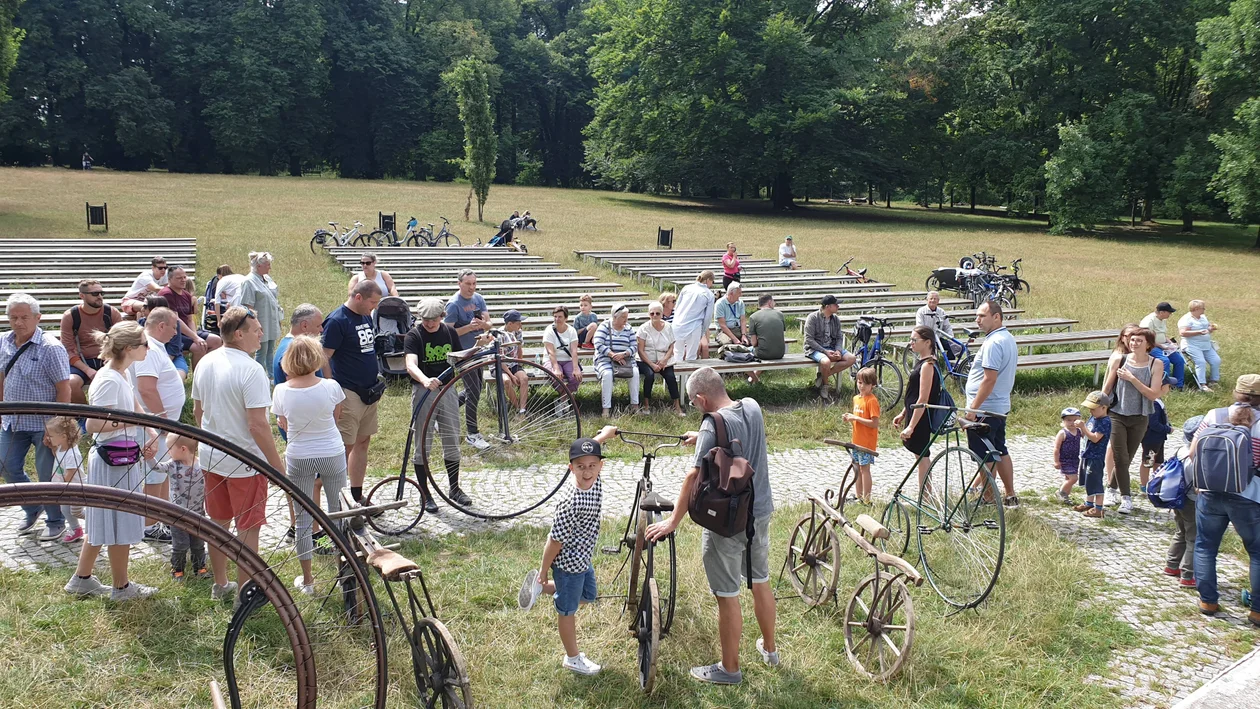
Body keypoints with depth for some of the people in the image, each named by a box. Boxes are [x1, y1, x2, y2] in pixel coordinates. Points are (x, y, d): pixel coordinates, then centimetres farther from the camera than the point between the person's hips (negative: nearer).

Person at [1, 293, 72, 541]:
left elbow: (63, 388, -16)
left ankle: (56, 522, 21)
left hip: (43, 423, -6)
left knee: (47, 474, 3)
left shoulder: (51, 348, -17)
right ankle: (33, 509, 34)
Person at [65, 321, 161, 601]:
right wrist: (132, 421, -22)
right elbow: (92, 424, -26)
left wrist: (150, 434, 7)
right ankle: (121, 587, 17)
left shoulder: (123, 375, 8)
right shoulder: (109, 380, -21)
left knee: (102, 523, 18)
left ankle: (81, 579, 30)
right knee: (121, 526, 3)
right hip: (114, 461, -10)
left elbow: (135, 409, 22)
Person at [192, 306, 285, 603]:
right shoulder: (251, 370, -22)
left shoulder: (205, 363, 3)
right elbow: (257, 425, -24)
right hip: (245, 461, -8)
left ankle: (220, 584, 32)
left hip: (210, 457, 8)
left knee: (218, 522, 19)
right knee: (248, 528, 4)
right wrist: (276, 463, -16)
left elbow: (198, 411, 13)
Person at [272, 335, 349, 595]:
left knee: (302, 518, 11)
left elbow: (283, 423, 4)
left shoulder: (281, 391, -12)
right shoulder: (330, 387, -14)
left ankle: (307, 579, 19)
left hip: (298, 458, 0)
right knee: (337, 512, 16)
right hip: (332, 455, 0)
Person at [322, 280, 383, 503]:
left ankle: (357, 496, 23)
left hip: (368, 392, 9)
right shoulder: (337, 321, -15)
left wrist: (377, 377, 19)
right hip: (348, 393, -8)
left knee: (363, 442, 13)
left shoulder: (366, 317, 11)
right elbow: (324, 359, -17)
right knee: (345, 447, -4)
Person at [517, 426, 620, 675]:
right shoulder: (571, 504, -35)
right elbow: (555, 540, -24)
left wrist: (605, 434, 23)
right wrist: (544, 570, -13)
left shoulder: (595, 482, -14)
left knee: (589, 596, 27)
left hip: (583, 558, 8)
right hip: (568, 563, -8)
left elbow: (587, 448, 8)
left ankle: (540, 588, 37)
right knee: (568, 610, 14)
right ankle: (573, 658, 34)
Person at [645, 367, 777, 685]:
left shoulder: (713, 425, -23)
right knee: (761, 582, 23)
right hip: (761, 512, 8)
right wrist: (703, 438, 31)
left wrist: (673, 521, -21)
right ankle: (769, 648, 41)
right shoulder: (752, 407, -1)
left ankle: (729, 668, 19)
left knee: (727, 595, 6)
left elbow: (694, 476, -25)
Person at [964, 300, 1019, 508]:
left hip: (985, 409, -10)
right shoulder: (1008, 339, 12)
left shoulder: (993, 343, -21)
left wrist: (973, 408, -22)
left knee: (985, 457, -1)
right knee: (1000, 451, 17)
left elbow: (989, 379, -26)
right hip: (1001, 406, 10)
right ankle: (1011, 496, 23)